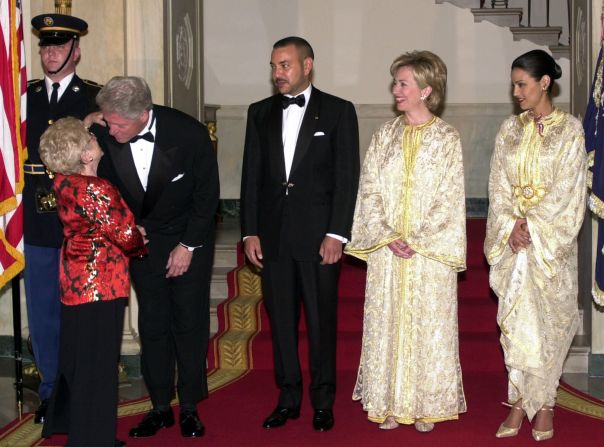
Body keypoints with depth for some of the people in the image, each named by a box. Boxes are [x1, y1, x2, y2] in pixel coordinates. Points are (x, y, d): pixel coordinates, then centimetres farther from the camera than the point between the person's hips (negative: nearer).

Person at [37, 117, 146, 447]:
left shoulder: (63, 182, 1)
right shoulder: (95, 189, -23)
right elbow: (125, 235, -19)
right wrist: (140, 246, 1)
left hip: (74, 280, 9)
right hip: (99, 284, -9)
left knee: (77, 355, 22)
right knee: (98, 362, 2)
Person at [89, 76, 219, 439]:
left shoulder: (189, 133, -24)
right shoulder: (104, 133, -19)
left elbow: (207, 196, -12)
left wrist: (187, 246, -10)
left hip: (190, 240, -2)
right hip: (141, 239, 2)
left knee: (190, 323, 2)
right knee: (152, 324, 5)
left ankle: (190, 407, 15)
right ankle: (161, 407, 17)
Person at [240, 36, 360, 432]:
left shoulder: (339, 112, 0)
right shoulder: (260, 113, 10)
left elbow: (347, 177, -4)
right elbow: (252, 176, 9)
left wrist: (336, 234, -11)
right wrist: (250, 232, 3)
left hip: (319, 236, -3)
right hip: (273, 237, 3)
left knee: (321, 321, 4)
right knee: (281, 320, 9)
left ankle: (323, 402, 18)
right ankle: (288, 398, 22)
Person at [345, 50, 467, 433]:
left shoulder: (447, 138, -2)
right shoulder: (385, 136, 6)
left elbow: (449, 200, -6)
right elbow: (369, 190, 2)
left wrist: (415, 240, -13)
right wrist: (387, 237, -10)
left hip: (429, 252, -3)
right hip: (387, 252, 3)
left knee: (428, 325, 3)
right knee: (387, 324, 5)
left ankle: (427, 404, 15)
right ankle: (390, 403, 16)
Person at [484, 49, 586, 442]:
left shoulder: (570, 129, -3)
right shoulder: (510, 130, 8)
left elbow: (567, 189, -9)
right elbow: (498, 187, 4)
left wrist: (531, 225, -14)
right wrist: (511, 226, -9)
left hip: (551, 241, -3)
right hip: (513, 239, 3)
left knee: (548, 320, 2)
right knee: (516, 318, 2)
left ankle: (542, 402, 13)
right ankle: (522, 402, 9)